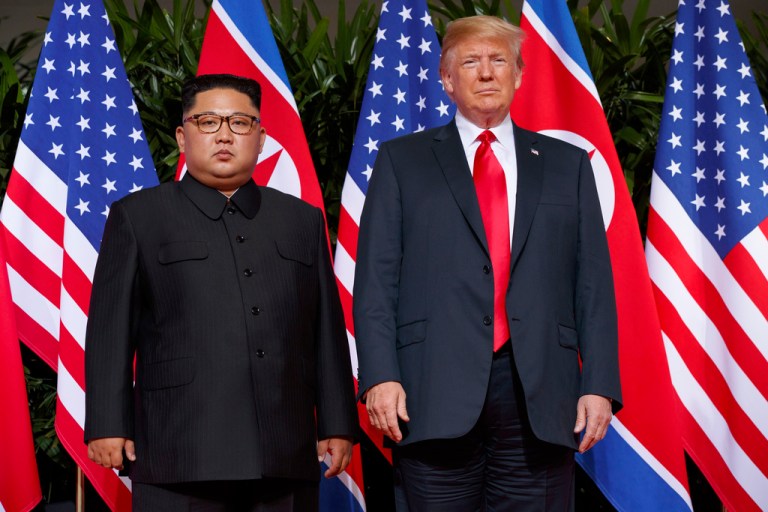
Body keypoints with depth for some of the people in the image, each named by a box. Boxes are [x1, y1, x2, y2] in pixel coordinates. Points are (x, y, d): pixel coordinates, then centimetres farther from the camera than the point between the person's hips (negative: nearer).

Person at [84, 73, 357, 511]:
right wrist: (108, 426, -4)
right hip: (180, 456, -2)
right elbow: (111, 328, 4)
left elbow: (327, 330, 14)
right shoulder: (137, 217, 9)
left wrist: (337, 425, 9)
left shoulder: (302, 220, 17)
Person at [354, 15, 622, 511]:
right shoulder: (401, 161, 13)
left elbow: (593, 284, 10)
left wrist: (600, 385, 0)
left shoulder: (568, 165, 16)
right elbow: (376, 279, 5)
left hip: (540, 397, 1)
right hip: (435, 396, -1)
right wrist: (380, 376, -7)